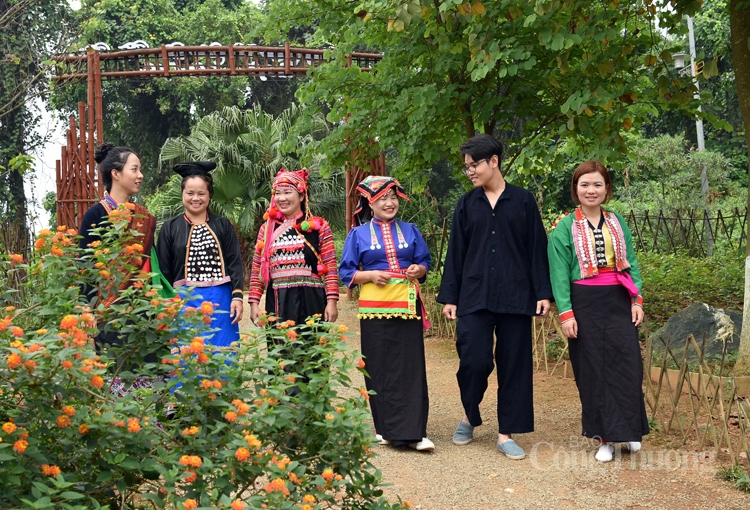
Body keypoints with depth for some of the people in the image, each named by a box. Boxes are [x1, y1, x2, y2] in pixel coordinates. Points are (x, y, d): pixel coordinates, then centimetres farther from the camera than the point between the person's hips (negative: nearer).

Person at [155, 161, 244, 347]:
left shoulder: (223, 225, 6)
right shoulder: (170, 228, 4)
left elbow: (235, 262, 4)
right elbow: (164, 270, 5)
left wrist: (237, 296, -7)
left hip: (220, 300, 1)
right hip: (185, 301, 0)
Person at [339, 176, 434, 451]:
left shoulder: (410, 230, 11)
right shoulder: (358, 234, 6)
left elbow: (424, 263, 14)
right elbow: (346, 273, 5)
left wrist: (418, 270, -8)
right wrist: (370, 275, -12)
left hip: (407, 307, 1)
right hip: (374, 309, -1)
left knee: (411, 368, -4)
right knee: (380, 370, 3)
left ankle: (414, 431, -1)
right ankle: (386, 429, 16)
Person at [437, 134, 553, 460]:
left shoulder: (523, 201, 3)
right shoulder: (466, 204, 7)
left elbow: (537, 249, 3)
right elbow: (456, 252, 8)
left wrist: (543, 293, -2)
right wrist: (449, 296, 5)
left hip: (515, 297, 0)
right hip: (474, 296, 1)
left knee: (514, 364, 3)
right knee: (474, 361, -7)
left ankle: (506, 433, 15)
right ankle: (469, 416, 21)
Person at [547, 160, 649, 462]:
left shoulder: (618, 222, 10)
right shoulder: (565, 228, -1)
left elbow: (631, 263, 12)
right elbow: (559, 273, -5)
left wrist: (637, 300, 3)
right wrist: (565, 313, -11)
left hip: (619, 302, 3)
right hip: (585, 304, -3)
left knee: (627, 365, 0)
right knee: (593, 370, 2)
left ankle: (629, 429, 17)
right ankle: (604, 437, 13)